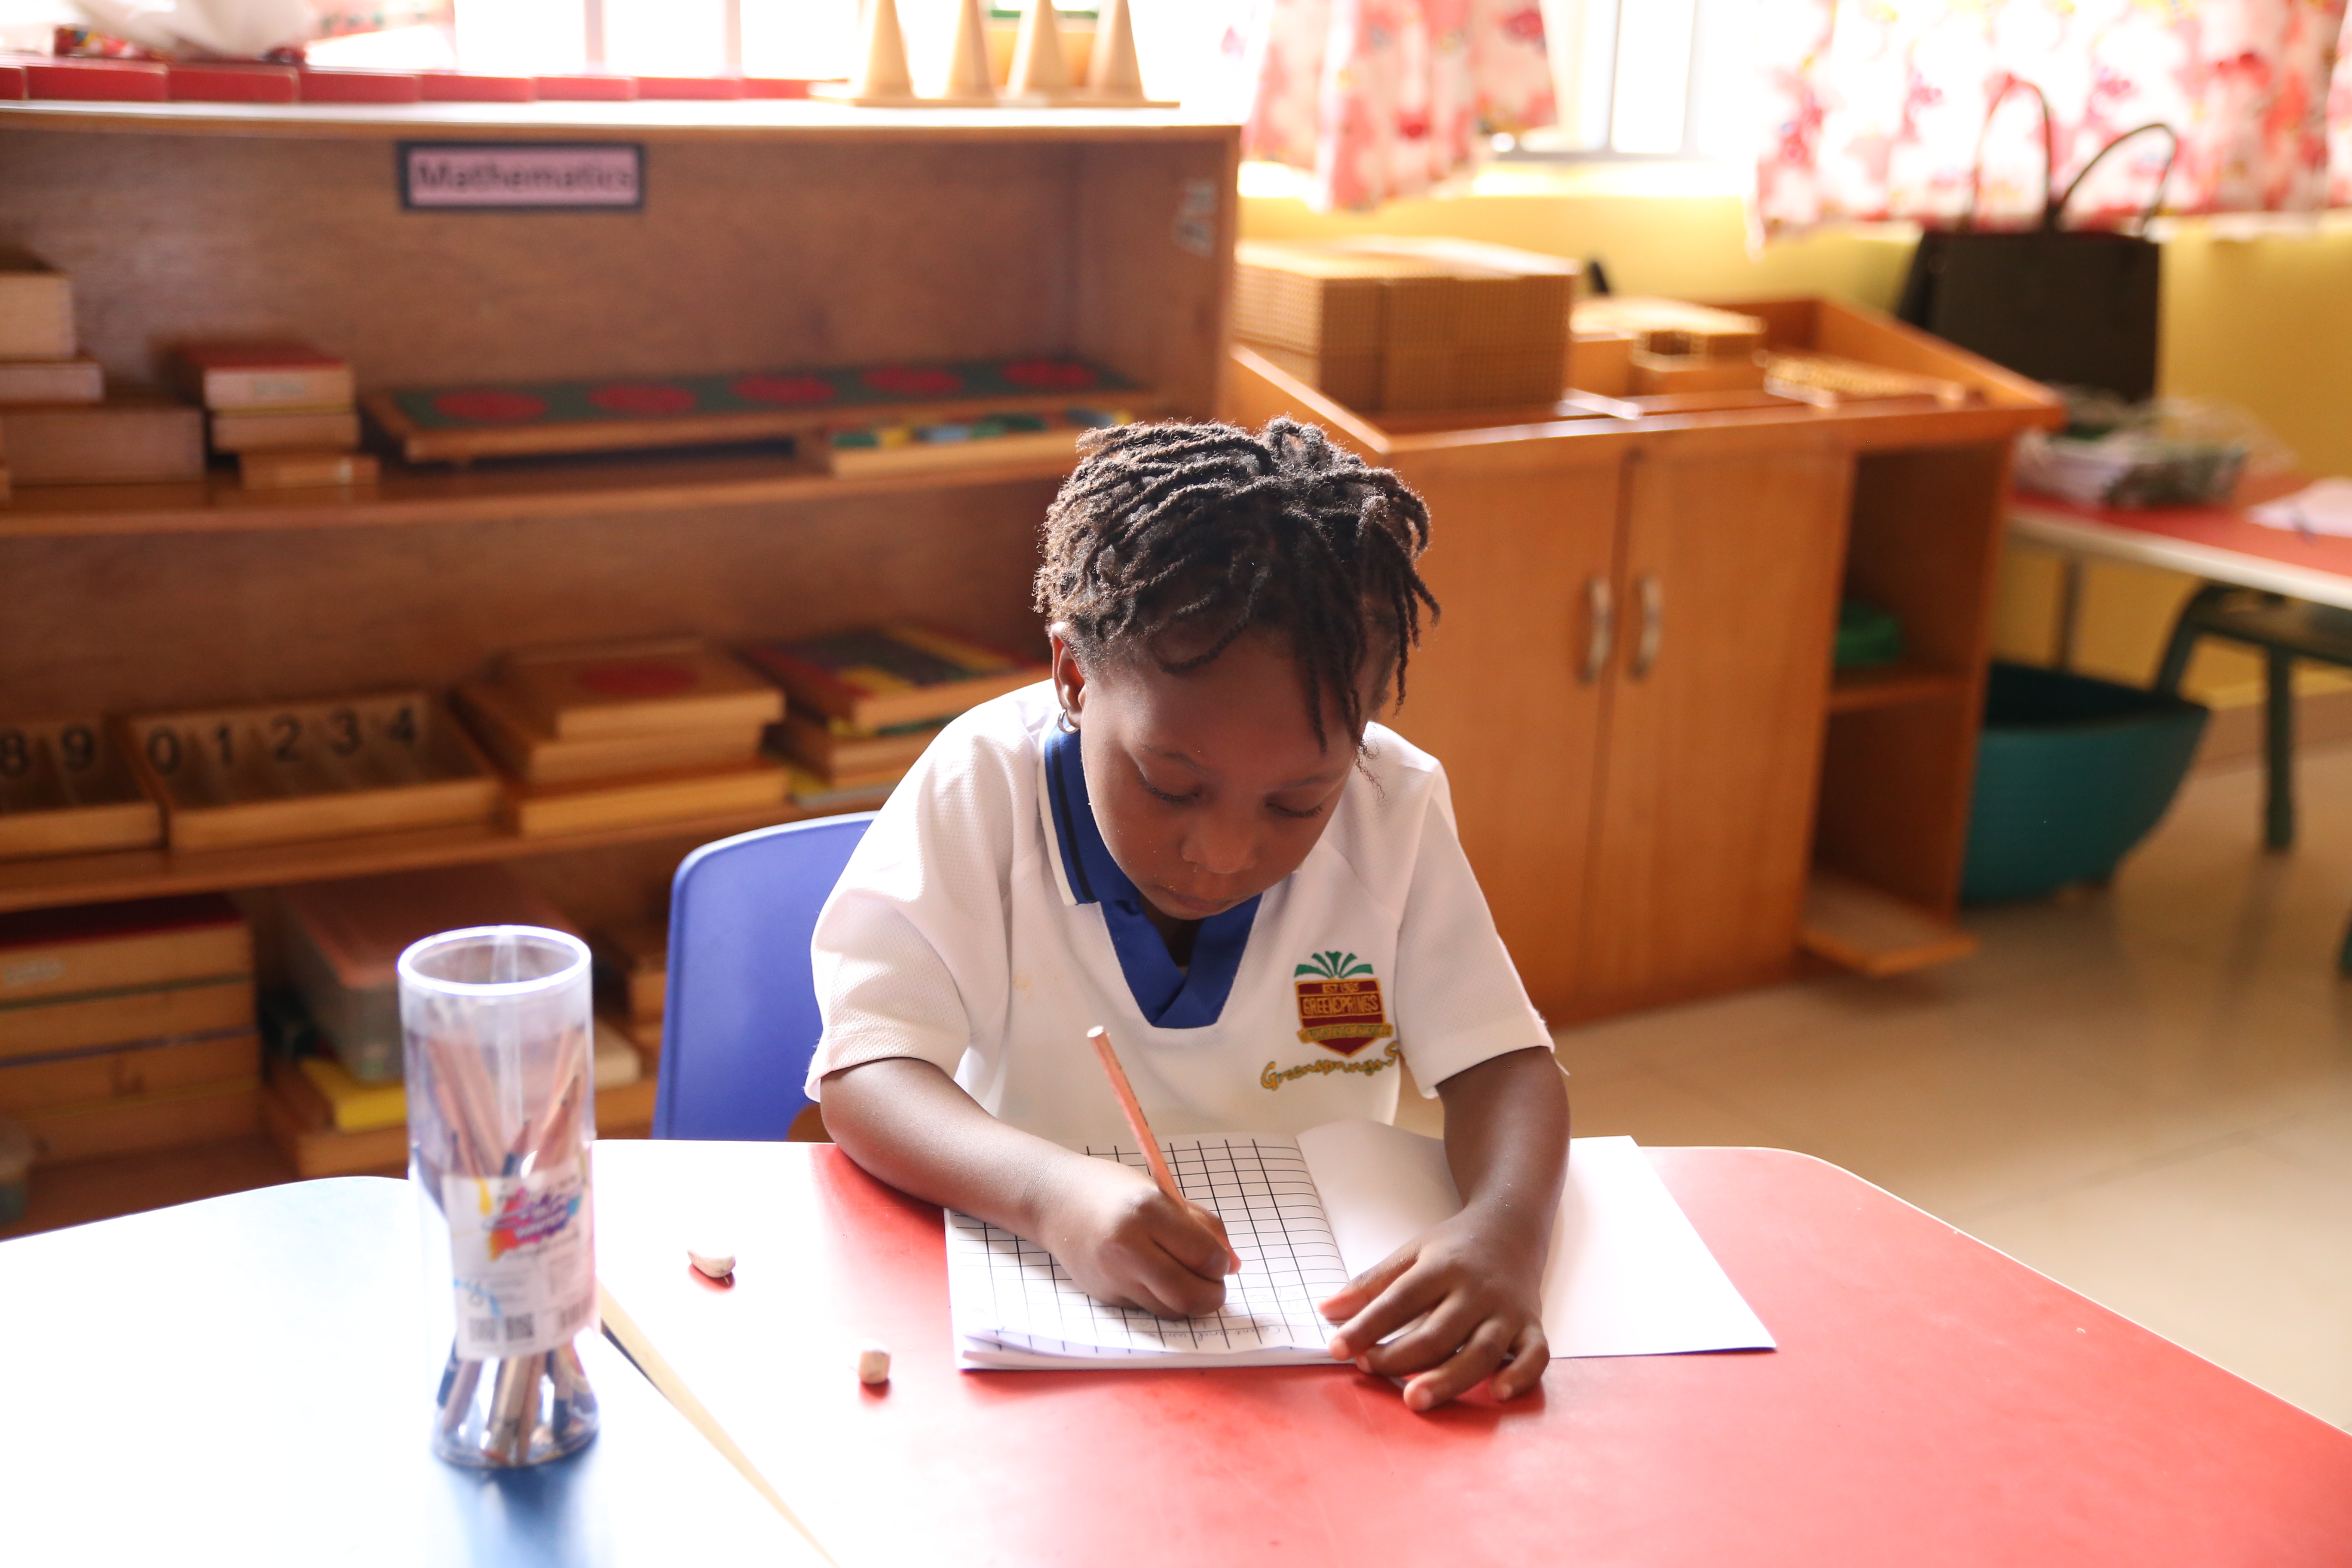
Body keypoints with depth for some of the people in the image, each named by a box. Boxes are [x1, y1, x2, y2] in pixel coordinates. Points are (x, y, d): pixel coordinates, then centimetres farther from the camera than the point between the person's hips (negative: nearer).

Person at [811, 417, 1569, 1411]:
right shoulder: (982, 791, -14)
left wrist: (1503, 1233, -29)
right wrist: (1050, 1190, -39)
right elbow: (863, 1076, -20)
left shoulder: (1394, 809, -7)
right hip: (1030, 1304, -1)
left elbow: (1501, 1059, -7)